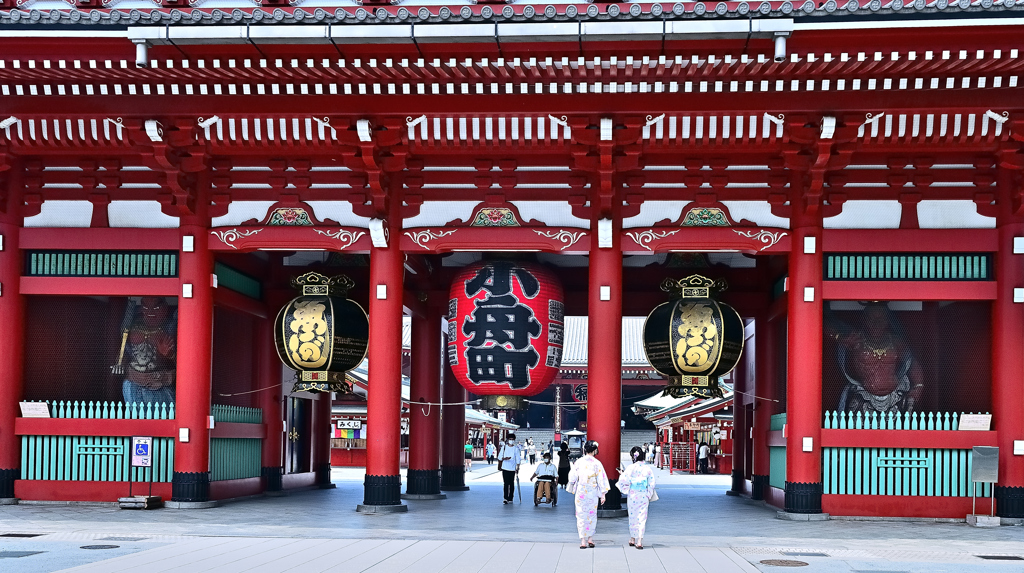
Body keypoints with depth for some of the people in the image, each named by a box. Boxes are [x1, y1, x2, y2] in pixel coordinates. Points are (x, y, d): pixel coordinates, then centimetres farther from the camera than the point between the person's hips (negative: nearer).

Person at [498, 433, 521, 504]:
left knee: (511, 484, 3)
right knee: (506, 483, -6)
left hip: (512, 469, 0)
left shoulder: (516, 448, 2)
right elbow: (500, 457, 2)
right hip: (505, 468, 0)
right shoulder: (504, 447, 4)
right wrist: (504, 458, -17)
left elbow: (518, 459, 4)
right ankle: (506, 498, -9)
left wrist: (517, 468, -2)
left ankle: (510, 498, 11)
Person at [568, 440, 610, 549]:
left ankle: (583, 540, -3)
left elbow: (572, 477, 5)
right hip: (592, 492, 0)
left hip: (580, 492, 1)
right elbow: (601, 479, -5)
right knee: (592, 514, 13)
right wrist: (603, 494, 1)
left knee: (581, 515, 3)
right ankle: (590, 539, 15)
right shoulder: (596, 463, -6)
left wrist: (572, 490, 21)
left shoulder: (579, 462, -2)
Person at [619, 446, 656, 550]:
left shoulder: (630, 468, -11)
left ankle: (632, 539, 23)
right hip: (644, 495, 1)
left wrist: (622, 475, 10)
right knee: (642, 517, 2)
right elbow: (651, 483, 1)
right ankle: (640, 540, -4)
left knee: (633, 516, 13)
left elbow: (624, 481, -11)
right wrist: (649, 495, 14)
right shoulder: (647, 468, -3)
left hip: (632, 495, -1)